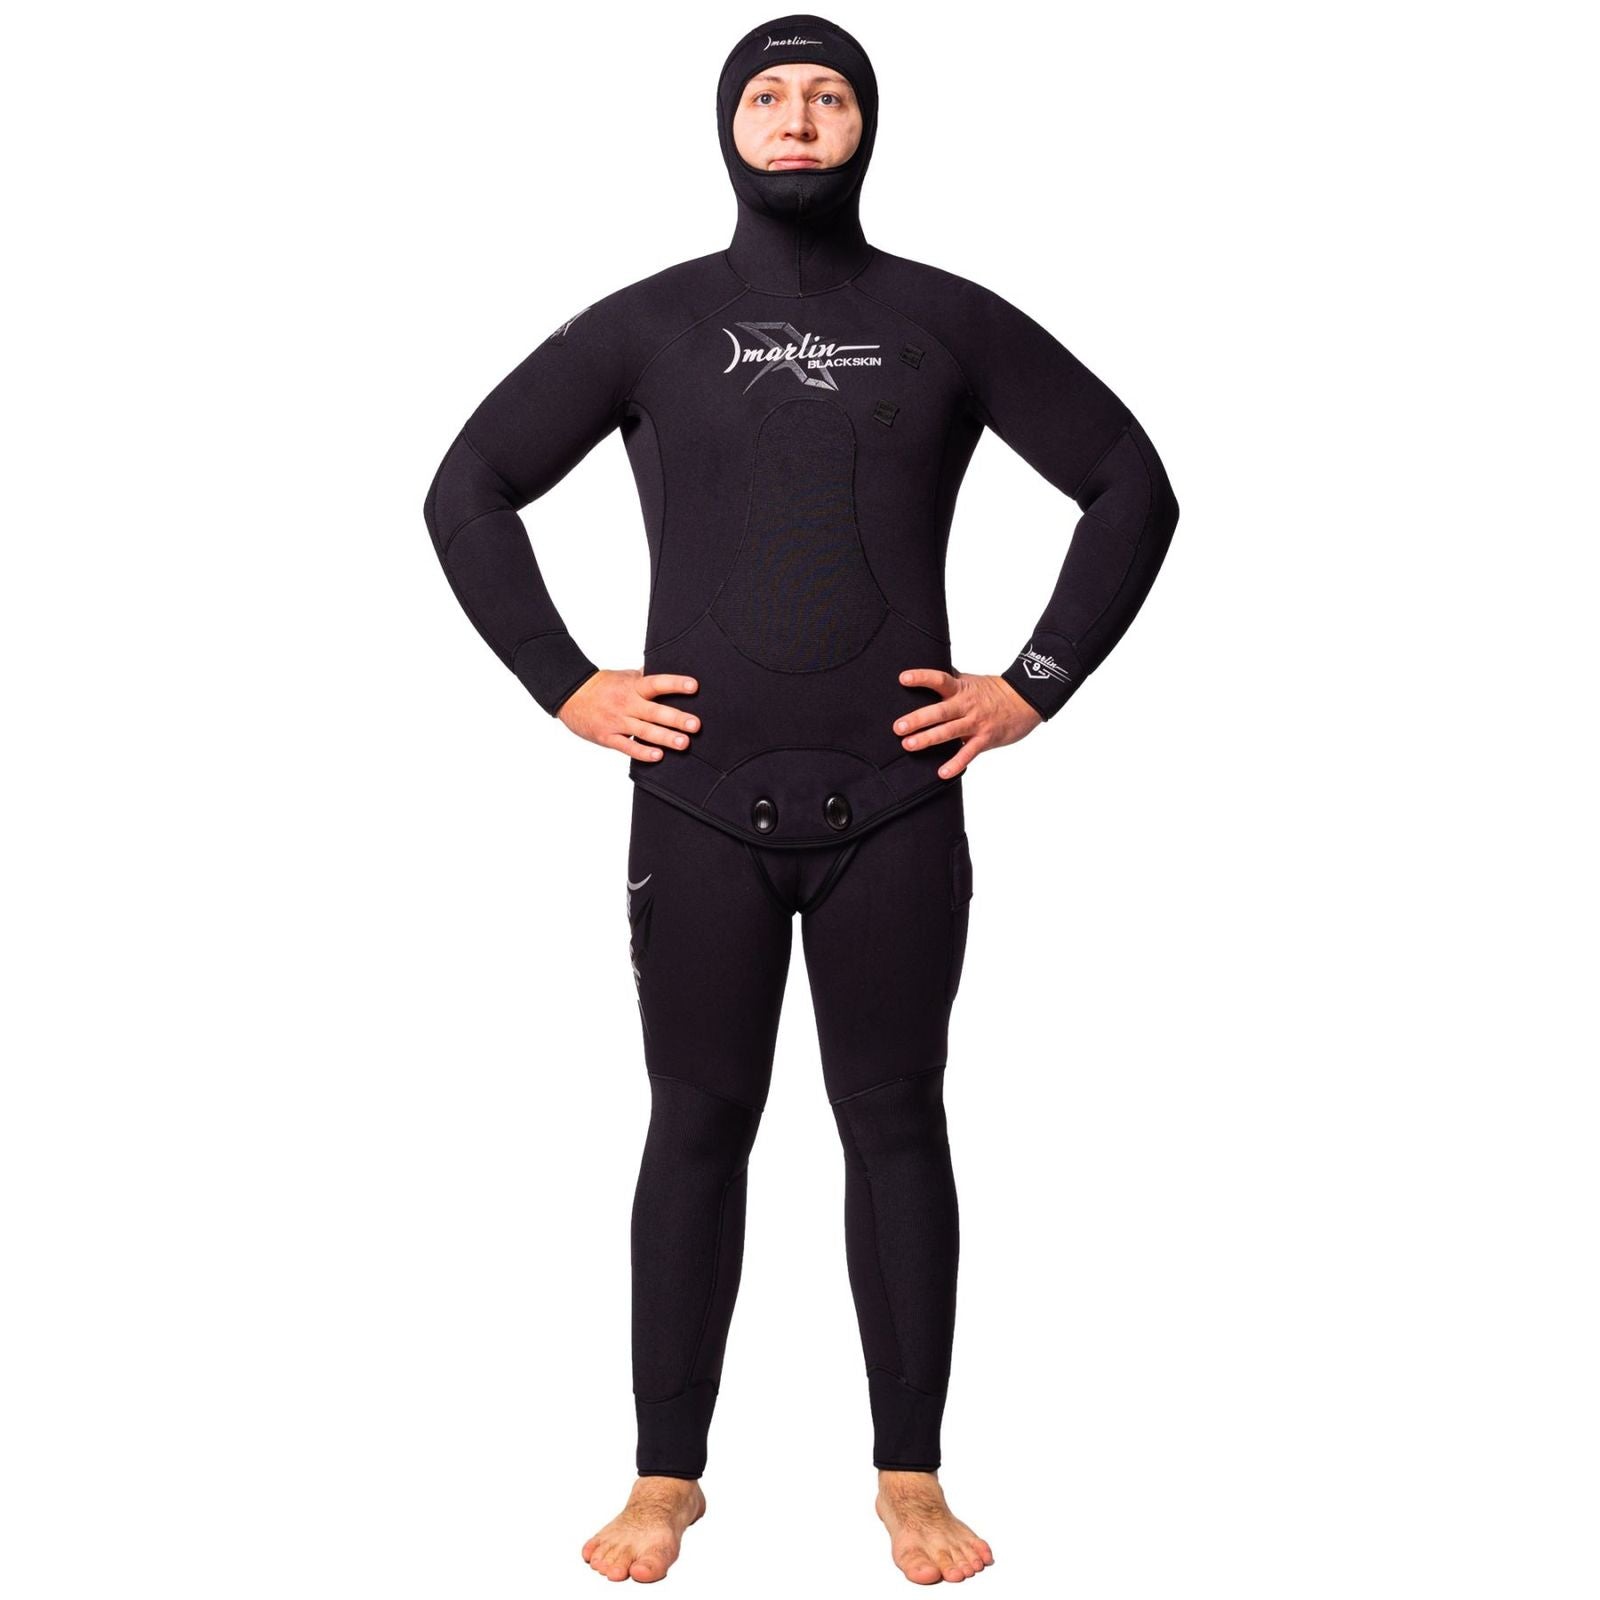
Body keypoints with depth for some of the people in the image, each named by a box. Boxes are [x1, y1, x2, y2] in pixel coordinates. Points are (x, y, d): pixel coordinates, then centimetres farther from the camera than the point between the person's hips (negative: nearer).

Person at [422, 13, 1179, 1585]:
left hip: (896, 804, 0)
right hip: (698, 803, 0)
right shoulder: (649, 323, 7)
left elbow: (1131, 485, 9)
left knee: (894, 1123, 6)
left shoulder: (945, 320, 6)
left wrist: (1034, 685, 1)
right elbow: (469, 489, 10)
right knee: (696, 1127, 6)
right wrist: (567, 684, 1)